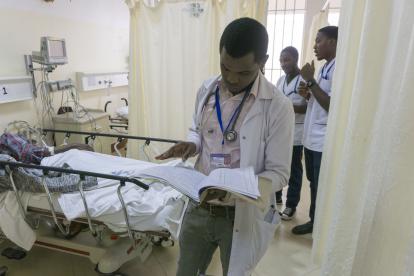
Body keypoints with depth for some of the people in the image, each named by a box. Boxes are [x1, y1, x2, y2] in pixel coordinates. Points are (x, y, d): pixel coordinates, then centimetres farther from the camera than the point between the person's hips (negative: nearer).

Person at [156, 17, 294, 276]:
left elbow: (278, 174, -15)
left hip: (241, 217, -4)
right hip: (198, 209, 5)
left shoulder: (278, 106, -18)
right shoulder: (206, 90, -2)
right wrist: (191, 144, -11)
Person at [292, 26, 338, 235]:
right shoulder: (324, 68, 15)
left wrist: (310, 81, -17)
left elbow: (332, 106, -21)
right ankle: (314, 221, 33)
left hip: (325, 141, -9)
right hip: (311, 138, 9)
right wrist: (307, 94, 2)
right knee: (313, 183, 18)